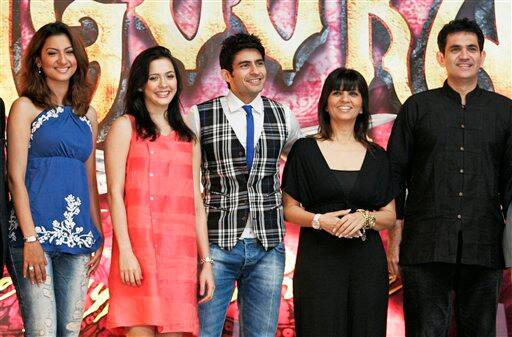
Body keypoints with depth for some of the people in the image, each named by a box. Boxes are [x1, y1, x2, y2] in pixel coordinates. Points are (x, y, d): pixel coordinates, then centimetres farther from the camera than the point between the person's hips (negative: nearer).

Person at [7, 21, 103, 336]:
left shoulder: (87, 113, 16)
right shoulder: (26, 107, 1)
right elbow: (16, 176, -5)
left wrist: (98, 234, 10)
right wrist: (30, 238, -13)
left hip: (79, 236, 5)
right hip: (37, 233, -5)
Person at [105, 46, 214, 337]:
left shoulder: (189, 139, 20)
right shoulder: (125, 127, 7)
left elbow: (197, 205, 18)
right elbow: (115, 193, -2)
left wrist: (206, 262, 11)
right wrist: (125, 252, -13)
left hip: (181, 253, 4)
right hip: (139, 248, -4)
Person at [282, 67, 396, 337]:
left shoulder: (377, 156, 9)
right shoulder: (305, 150, 3)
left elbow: (390, 216, 10)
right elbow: (289, 209, 4)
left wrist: (365, 218, -11)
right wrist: (319, 220, -14)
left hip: (367, 262, 2)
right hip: (318, 261, -2)